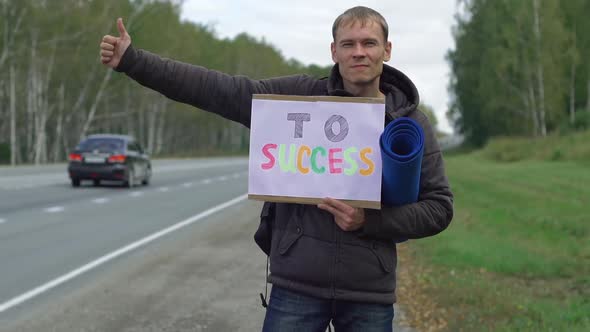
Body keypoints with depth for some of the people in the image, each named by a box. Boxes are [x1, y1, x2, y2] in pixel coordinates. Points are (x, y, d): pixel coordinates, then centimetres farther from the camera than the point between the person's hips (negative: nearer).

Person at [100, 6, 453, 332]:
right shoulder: (300, 95, 1)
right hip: (296, 285, 0)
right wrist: (133, 60, -7)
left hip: (369, 295, 0)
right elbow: (218, 89, -2)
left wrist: (370, 221, -14)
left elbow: (439, 206, 1)